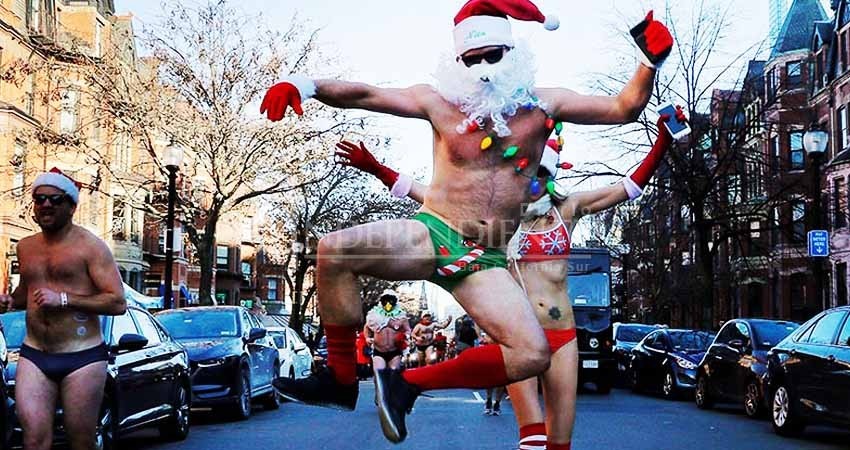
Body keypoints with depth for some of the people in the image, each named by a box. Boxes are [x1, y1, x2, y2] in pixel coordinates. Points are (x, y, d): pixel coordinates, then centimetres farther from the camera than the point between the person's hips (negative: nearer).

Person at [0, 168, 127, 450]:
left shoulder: (89, 246, -4)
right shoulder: (25, 247, 15)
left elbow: (118, 303, -10)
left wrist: (63, 299, -16)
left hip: (82, 357, -4)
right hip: (34, 356, 4)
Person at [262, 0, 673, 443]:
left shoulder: (543, 105, 5)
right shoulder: (441, 102, 2)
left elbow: (623, 108, 7)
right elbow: (365, 95, -2)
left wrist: (650, 62, -11)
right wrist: (305, 86, -18)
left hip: (484, 259, 1)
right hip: (431, 235, -1)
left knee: (532, 355, -21)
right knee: (334, 250, -28)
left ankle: (409, 383, -5)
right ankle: (340, 380, -11)